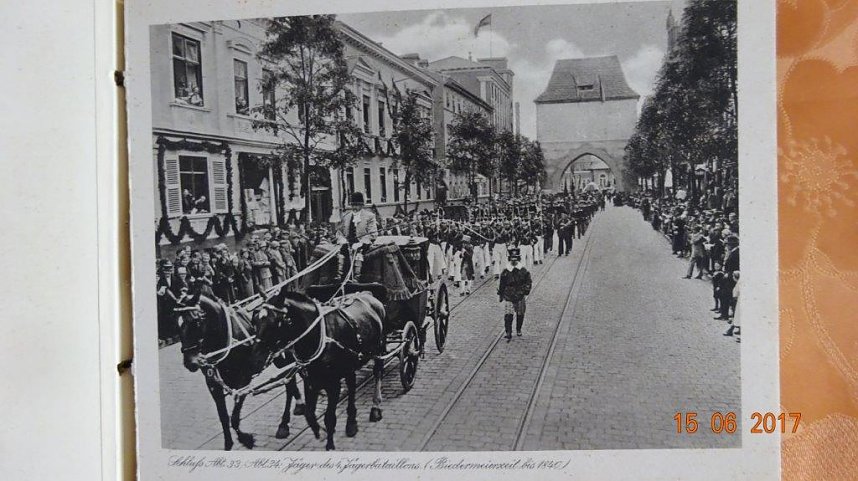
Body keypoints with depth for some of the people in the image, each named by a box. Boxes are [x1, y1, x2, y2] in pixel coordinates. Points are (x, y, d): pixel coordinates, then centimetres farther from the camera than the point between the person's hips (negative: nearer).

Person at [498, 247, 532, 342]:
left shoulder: (523, 271, -3)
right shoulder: (506, 271, -4)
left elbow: (528, 283, 3)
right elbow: (501, 284, 6)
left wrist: (526, 293, -5)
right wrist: (500, 295, 9)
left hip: (520, 296, 1)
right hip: (508, 297, -1)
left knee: (520, 314, 13)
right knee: (508, 316, -9)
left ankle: (518, 330, 36)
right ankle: (508, 334, -6)